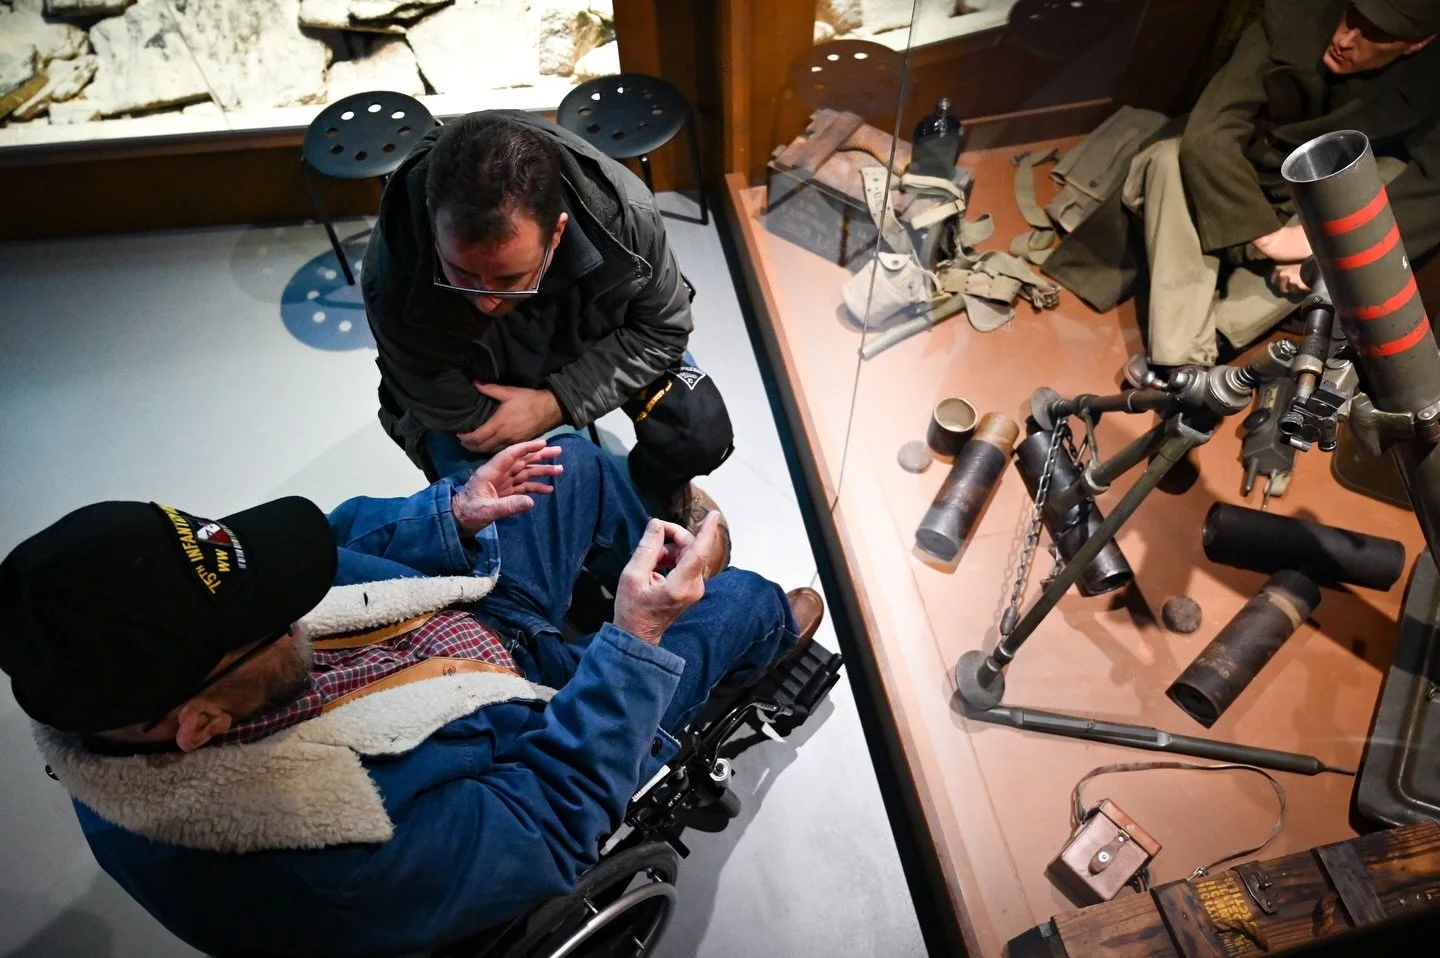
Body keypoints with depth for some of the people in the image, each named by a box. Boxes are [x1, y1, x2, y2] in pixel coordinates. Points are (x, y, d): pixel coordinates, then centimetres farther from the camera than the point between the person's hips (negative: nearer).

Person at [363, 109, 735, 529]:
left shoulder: (623, 211, -34)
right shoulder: (394, 283, -36)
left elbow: (661, 329, -18)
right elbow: (461, 416, -22)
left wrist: (555, 403, -28)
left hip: (595, 346, 1)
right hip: (476, 393, -1)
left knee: (703, 436, -17)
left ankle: (661, 487, 20)